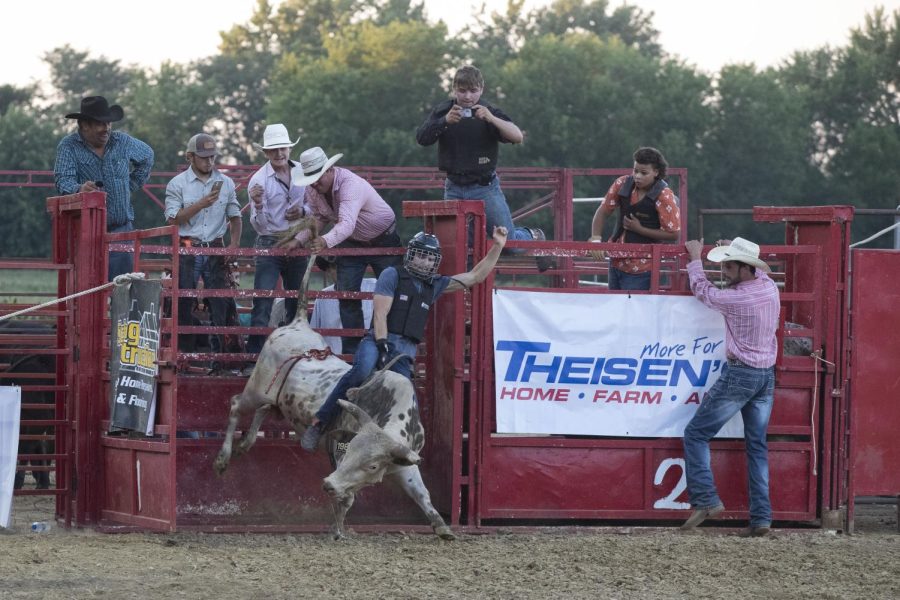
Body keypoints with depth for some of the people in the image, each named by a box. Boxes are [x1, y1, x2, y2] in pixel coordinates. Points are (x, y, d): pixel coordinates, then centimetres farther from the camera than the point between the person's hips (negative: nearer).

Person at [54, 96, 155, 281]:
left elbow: (147, 156, 30)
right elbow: (63, 181, -17)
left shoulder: (122, 142, 9)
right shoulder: (68, 146, -3)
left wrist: (133, 185, 20)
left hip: (121, 229, 4)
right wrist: (79, 189, -39)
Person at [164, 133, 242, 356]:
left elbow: (235, 216, 16)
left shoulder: (225, 183, 10)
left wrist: (234, 244, 1)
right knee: (183, 304, -1)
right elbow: (173, 219, -8)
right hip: (187, 250, -2)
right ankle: (185, 352, 3)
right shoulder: (177, 184, 0)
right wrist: (201, 204, -17)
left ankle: (221, 351, 1)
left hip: (215, 250, 3)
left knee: (221, 302, -2)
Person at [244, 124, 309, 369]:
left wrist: (303, 211, -10)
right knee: (262, 305, -13)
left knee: (296, 304, 10)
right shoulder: (259, 180, -9)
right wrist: (257, 205, -31)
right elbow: (259, 225, -11)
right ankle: (253, 359, -15)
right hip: (269, 247, -4)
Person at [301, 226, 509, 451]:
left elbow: (476, 277, 25)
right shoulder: (393, 275, 7)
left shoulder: (435, 285, 22)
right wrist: (382, 346, -15)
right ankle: (319, 423, -30)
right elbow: (380, 312, -3)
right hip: (378, 341, -6)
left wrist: (497, 247, 17)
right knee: (362, 371, -35)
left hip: (405, 354, 6)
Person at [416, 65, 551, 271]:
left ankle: (533, 237, 32)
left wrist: (491, 119, -33)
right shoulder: (443, 111, 1)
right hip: (454, 189, 2)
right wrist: (445, 121, -27)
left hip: (485, 187, -2)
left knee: (508, 240, 2)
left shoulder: (489, 113, -7)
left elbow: (517, 136, -18)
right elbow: (422, 138, -11)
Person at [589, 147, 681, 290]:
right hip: (616, 261, 6)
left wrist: (639, 229, -19)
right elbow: (603, 211, 1)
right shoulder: (622, 184, -2)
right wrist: (596, 238, -16)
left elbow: (673, 234, -13)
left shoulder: (664, 197, -16)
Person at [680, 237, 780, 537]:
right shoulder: (770, 288, 1)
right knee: (757, 446, 8)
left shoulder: (735, 299, -18)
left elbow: (702, 290, 2)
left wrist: (695, 259, 18)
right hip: (767, 376, 7)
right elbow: (760, 271, 28)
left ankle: (705, 499, -9)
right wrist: (732, 251, 28)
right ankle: (761, 518, 2)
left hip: (739, 375, -7)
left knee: (696, 434, 3)